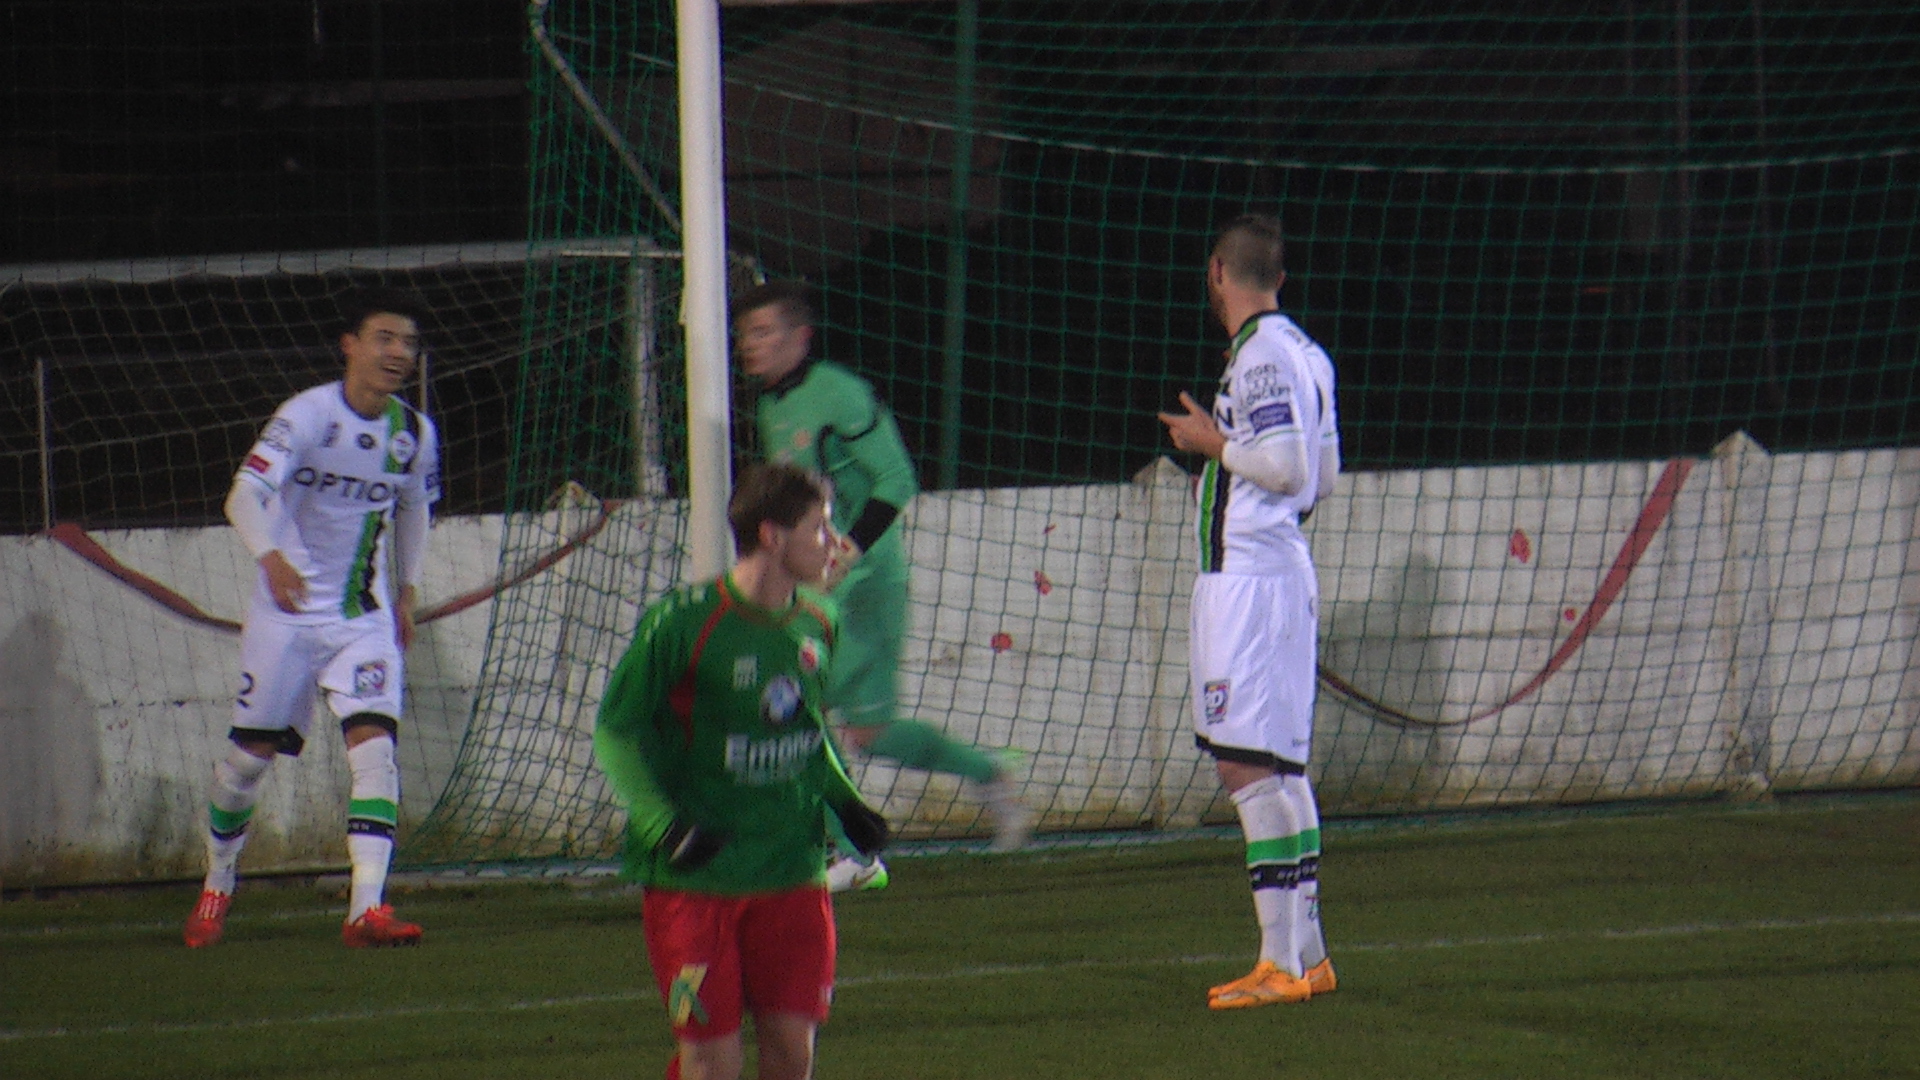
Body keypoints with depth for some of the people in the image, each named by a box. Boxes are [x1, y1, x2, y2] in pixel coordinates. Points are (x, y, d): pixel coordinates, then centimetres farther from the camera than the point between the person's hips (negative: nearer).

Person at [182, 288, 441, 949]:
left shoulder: (415, 434, 0)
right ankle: (216, 888, 28)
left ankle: (367, 908, -21)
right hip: (286, 613, -3)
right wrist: (270, 556, -47)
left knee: (374, 745, -16)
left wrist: (407, 590, 17)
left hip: (365, 617, 3)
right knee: (250, 755, 5)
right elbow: (246, 493, -29)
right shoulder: (308, 416, -16)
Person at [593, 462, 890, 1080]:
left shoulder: (818, 626, 6)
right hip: (694, 880, -5)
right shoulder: (681, 624, -14)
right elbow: (616, 731, -8)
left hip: (792, 870, 5)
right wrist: (665, 825, -19)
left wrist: (844, 803, 8)